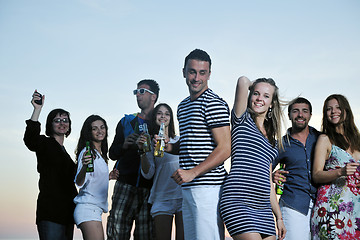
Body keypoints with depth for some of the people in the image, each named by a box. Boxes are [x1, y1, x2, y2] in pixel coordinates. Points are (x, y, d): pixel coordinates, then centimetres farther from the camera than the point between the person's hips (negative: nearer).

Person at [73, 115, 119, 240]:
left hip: (96, 208, 9)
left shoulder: (100, 154, 20)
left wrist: (108, 177, 16)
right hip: (88, 207, -9)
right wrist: (84, 166, -34)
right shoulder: (87, 152, -7)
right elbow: (79, 183, -18)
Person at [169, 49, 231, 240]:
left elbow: (224, 149, -15)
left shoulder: (214, 104, -9)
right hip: (188, 188, 9)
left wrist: (193, 172, -21)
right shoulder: (183, 106, 20)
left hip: (208, 186, -9)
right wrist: (167, 146, 10)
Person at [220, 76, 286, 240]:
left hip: (263, 208, 7)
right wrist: (252, 85, 16)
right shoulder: (243, 120, 6)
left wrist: (279, 217, 18)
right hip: (238, 202, -7)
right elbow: (243, 81, -8)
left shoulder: (271, 138, 22)